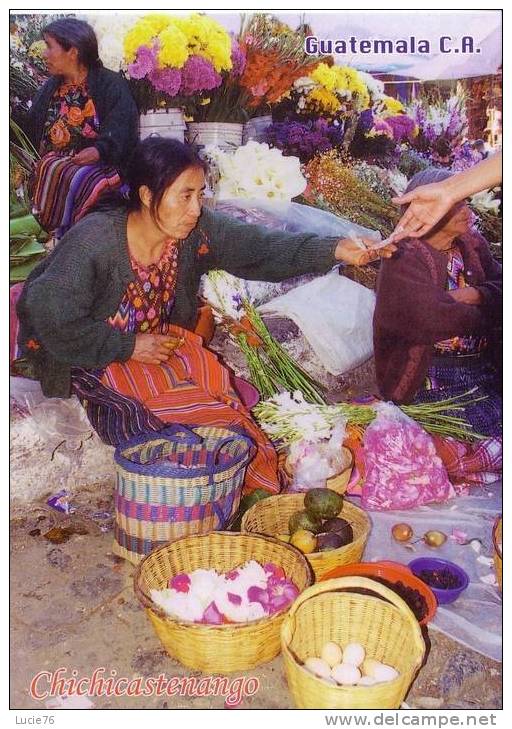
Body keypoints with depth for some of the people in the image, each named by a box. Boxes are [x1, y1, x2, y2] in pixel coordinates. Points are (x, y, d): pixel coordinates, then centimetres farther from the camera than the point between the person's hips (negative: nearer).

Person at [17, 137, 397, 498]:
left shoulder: (199, 230, -10)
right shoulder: (92, 242, -23)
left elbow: (262, 247, -18)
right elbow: (50, 317, -22)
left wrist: (336, 250, -31)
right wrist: (128, 346, -19)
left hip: (161, 344, 5)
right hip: (97, 361, -5)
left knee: (220, 384, -19)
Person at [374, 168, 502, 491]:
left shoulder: (473, 244, 13)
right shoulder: (404, 260, -10)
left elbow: (500, 285, 5)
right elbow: (433, 317, -23)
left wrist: (476, 295, -16)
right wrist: (484, 316, -7)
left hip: (479, 365, 7)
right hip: (433, 376, -7)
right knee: (495, 443, -17)